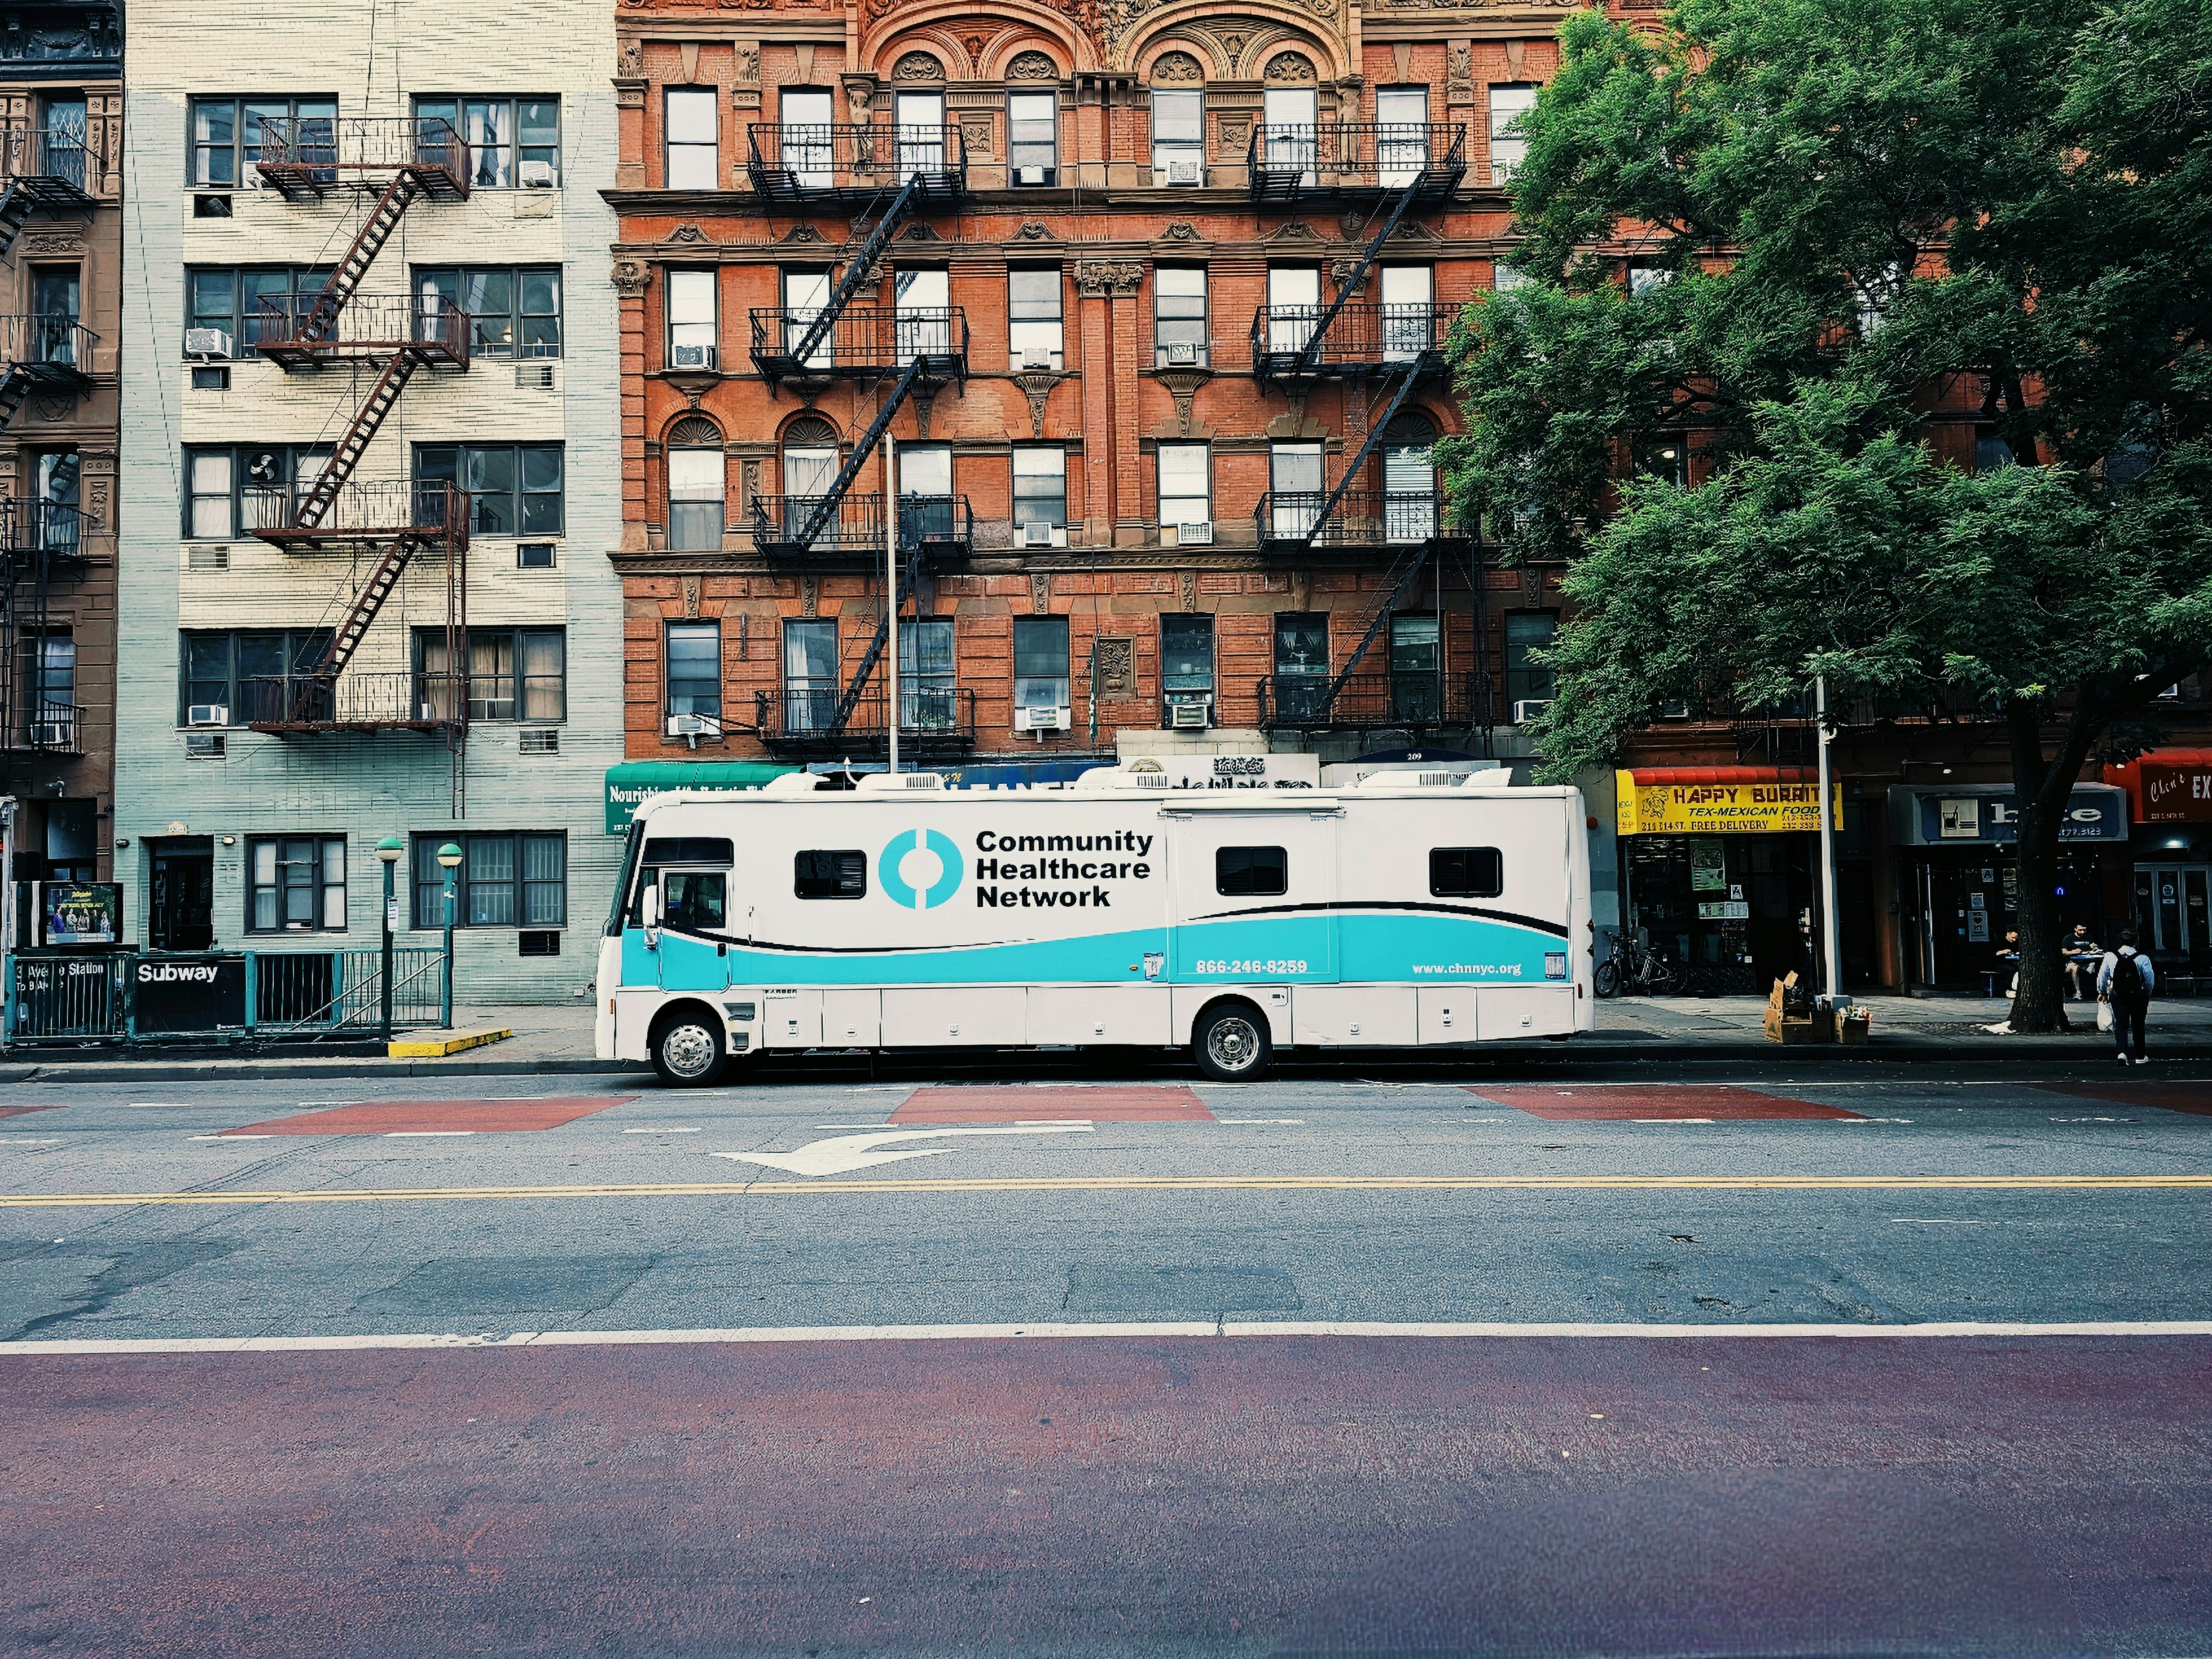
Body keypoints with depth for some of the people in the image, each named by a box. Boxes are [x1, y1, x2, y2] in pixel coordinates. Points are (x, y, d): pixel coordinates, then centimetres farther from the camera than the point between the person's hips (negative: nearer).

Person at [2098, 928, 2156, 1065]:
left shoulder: (2110, 957, -5)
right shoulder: (2143, 959, -10)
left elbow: (2102, 976, 2)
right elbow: (2150, 979, -5)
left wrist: (2102, 992, 18)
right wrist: (2147, 994, 14)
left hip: (2118, 996, 0)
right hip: (2138, 996, 0)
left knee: (2120, 1024, 1)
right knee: (2138, 1026, 13)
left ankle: (2122, 1052, -20)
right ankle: (2139, 1056, 22)